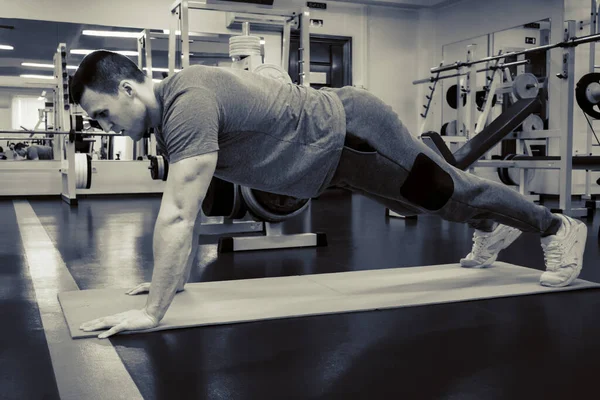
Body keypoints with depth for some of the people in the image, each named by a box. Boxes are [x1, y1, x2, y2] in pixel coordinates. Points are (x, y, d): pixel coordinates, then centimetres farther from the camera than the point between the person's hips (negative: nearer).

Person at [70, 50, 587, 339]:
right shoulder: (169, 115, 0)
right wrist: (176, 279, 12)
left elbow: (177, 217, -35)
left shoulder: (187, 104, -31)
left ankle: (557, 228, 34)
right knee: (428, 199, 29)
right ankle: (494, 229, 56)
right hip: (334, 156, 8)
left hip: (351, 131, -8)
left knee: (453, 192, 11)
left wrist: (151, 312, -30)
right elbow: (181, 213, 8)